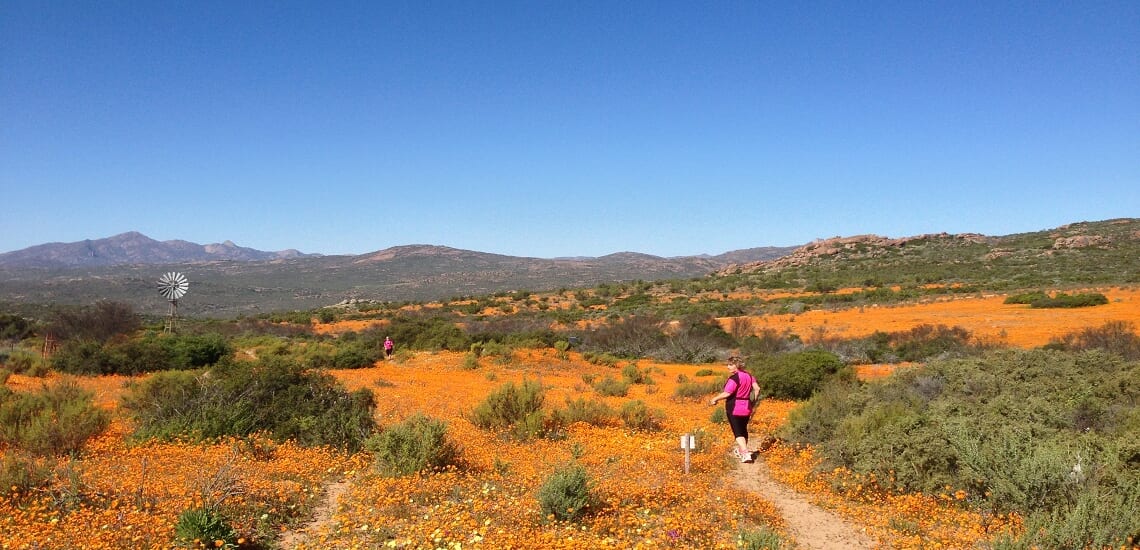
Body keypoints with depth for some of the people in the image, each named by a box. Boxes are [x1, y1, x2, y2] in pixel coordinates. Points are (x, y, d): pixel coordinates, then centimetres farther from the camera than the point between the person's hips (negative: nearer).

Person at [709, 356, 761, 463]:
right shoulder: (749, 375, 5)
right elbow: (757, 388, 5)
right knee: (743, 430, 22)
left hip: (734, 408, -8)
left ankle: (746, 454, -14)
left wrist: (715, 399, -13)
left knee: (738, 432, -3)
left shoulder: (734, 378, -20)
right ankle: (741, 450, 39)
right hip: (746, 408, 8)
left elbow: (727, 393, -26)